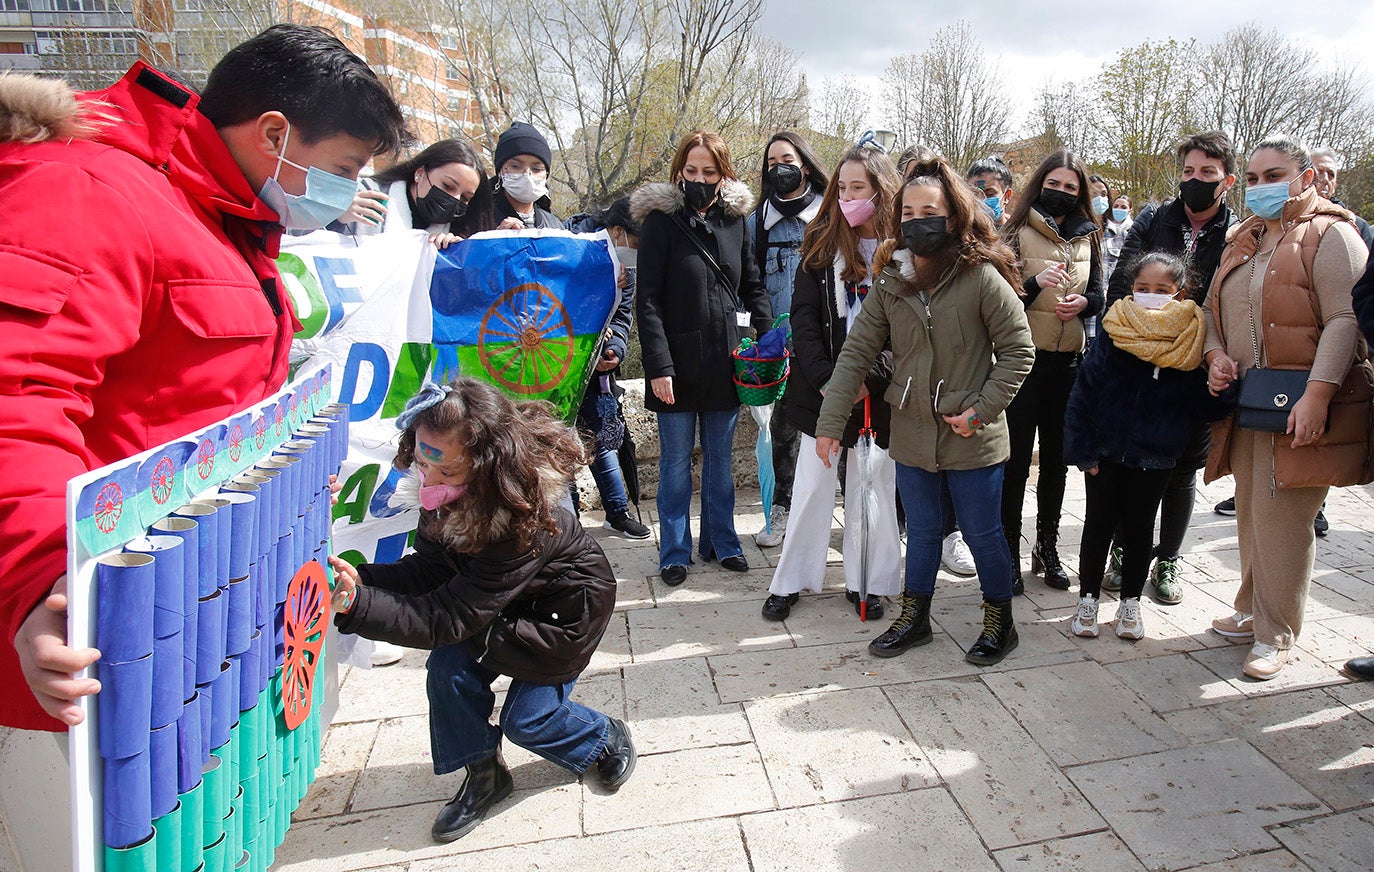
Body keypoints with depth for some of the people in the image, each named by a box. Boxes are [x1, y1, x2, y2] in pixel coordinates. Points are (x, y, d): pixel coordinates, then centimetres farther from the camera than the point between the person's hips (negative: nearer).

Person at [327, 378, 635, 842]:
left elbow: (450, 617, -40)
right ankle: (483, 773, 9)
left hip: (564, 612, -6)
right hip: (502, 607, 6)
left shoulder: (526, 524, -42)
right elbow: (431, 571, -15)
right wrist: (361, 578, -32)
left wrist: (356, 605, -48)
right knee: (449, 666, -14)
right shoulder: (447, 496, -22)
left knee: (525, 719, -3)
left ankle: (607, 739, 28)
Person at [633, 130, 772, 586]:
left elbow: (753, 286, 13)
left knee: (720, 458, 14)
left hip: (726, 361, 4)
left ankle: (721, 541, 29)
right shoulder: (661, 220, -5)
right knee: (676, 460, 7)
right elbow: (648, 301, -9)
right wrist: (658, 365, -16)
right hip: (679, 364, -3)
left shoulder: (734, 220, 7)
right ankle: (675, 552, 20)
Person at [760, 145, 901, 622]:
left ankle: (866, 581, 24)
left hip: (877, 392, -1)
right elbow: (803, 316, -2)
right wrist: (826, 379, -12)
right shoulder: (821, 242, 2)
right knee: (812, 484, 7)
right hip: (821, 386, 1)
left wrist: (869, 377, -17)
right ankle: (790, 581, 20)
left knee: (873, 485, 9)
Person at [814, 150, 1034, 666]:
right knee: (921, 531, 18)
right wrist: (830, 421, -7)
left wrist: (982, 410, -14)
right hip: (912, 435, 4)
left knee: (982, 534, 11)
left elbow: (1018, 350, -7)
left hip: (972, 440, -3)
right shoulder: (890, 282, -1)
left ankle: (999, 623, 33)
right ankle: (914, 618, 36)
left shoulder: (982, 278, -13)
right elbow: (856, 353, -3)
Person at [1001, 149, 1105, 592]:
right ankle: (1009, 552, 9)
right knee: (1016, 459, -2)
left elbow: (1099, 293, 17)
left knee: (1056, 458, 12)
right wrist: (1035, 283, -24)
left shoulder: (1088, 236, 10)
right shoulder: (1018, 232, -3)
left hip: (1068, 361, 5)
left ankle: (1047, 548, 25)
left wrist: (1084, 301, -4)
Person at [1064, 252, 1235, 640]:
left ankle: (1130, 602, 29)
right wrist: (1083, 450, -8)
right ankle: (1088, 599, 24)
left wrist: (1224, 391, -22)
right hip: (1107, 451, -1)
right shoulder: (1113, 333, -10)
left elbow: (1205, 406, 0)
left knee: (1139, 527, 13)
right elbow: (1083, 393, -7)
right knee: (1099, 524, 9)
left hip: (1155, 457, 1)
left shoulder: (1190, 341, -6)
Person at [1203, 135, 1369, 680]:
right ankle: (1252, 610, 30)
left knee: (1282, 518, -4)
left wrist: (1317, 395, -23)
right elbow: (1214, 308, 22)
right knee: (1251, 513, 15)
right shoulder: (1242, 241, 17)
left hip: (1299, 407, -7)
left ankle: (1275, 634, 9)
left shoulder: (1330, 235, -5)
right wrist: (1216, 354, 1)